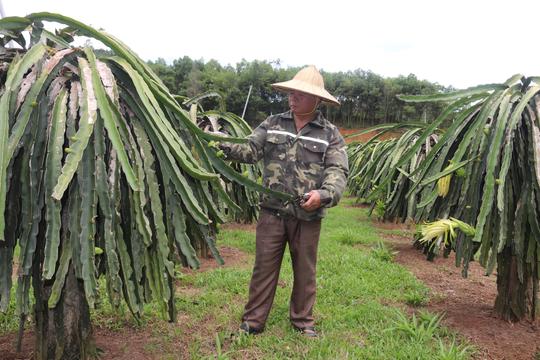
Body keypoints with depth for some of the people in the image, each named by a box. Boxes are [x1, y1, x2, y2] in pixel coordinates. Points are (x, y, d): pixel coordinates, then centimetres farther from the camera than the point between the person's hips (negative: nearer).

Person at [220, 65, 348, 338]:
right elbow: (250, 150, 0)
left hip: (308, 216, -1)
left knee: (305, 271, 14)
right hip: (272, 212, 1)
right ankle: (253, 321, 22)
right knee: (264, 267, 8)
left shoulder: (330, 134, 0)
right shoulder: (272, 124, 6)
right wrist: (224, 146, -19)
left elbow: (338, 172, -8)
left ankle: (303, 321, 32)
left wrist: (324, 194, -27)